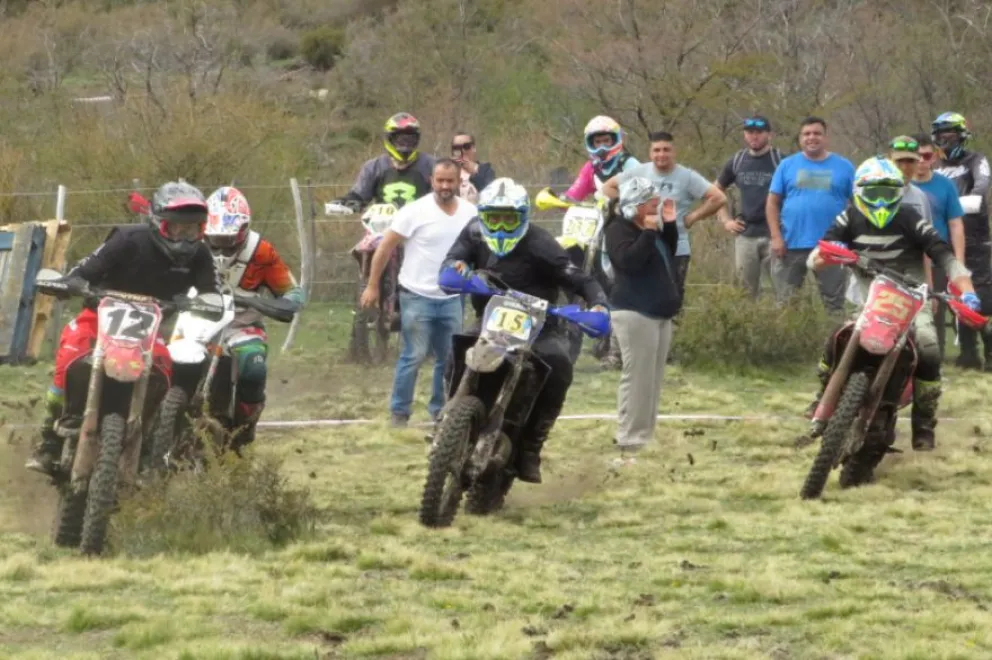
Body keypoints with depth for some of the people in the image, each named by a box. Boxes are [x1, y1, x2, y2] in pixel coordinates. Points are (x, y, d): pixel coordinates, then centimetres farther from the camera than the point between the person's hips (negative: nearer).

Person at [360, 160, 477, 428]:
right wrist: (372, 286, -7)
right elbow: (386, 247, -7)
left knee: (450, 358, 10)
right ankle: (399, 412, 3)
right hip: (417, 297, -5)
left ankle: (440, 410, 22)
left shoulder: (470, 213, 2)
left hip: (451, 298, 5)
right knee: (414, 356, -6)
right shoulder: (416, 211, -11)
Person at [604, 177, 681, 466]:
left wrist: (670, 226, 10)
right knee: (637, 378, -13)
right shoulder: (619, 230, -11)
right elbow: (630, 260, -26)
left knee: (653, 379, 10)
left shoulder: (651, 228, 17)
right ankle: (629, 445, -15)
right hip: (635, 313, -10)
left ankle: (645, 437, 15)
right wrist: (649, 232, -23)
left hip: (660, 313, 10)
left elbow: (669, 255, 22)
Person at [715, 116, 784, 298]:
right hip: (745, 235, 4)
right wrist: (725, 220, 11)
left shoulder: (781, 161, -4)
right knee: (747, 292, 9)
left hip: (774, 235, -4)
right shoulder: (736, 161, 9)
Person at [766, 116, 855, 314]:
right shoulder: (787, 165, 7)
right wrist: (776, 237, -5)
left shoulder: (843, 167, 6)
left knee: (834, 303, 5)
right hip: (791, 246, 0)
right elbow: (773, 203, 5)